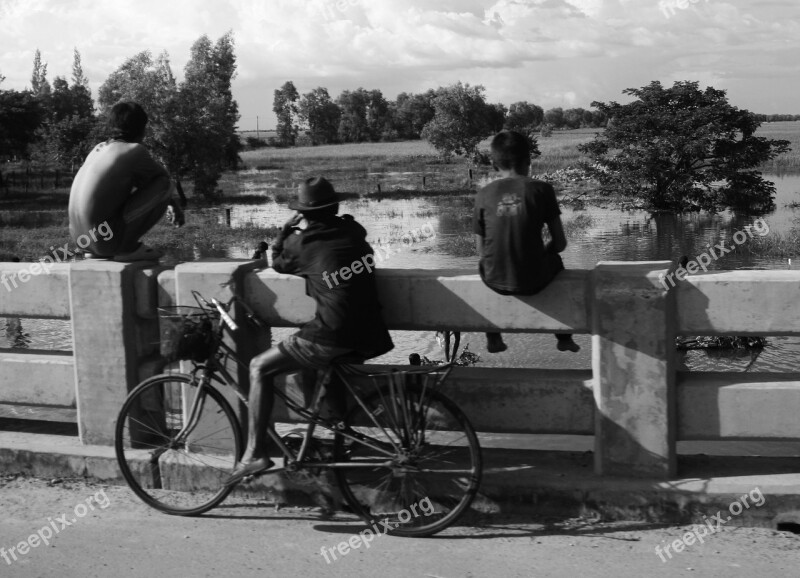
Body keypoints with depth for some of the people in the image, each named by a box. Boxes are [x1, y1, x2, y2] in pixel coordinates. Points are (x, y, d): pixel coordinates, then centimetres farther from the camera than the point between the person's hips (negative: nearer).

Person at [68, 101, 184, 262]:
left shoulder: (99, 149, 16)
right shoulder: (136, 151, -6)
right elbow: (164, 178, 9)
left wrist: (173, 204, 33)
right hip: (108, 239, -8)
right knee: (165, 185, -3)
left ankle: (98, 251, 19)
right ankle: (128, 246, -3)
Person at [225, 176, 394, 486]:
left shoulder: (303, 243, -5)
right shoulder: (353, 231, 9)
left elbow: (277, 262, 14)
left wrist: (289, 228, 17)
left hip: (332, 338, -6)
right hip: (369, 336, 6)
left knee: (259, 368, 8)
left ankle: (255, 454, 3)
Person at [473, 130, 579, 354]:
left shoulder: (484, 195, -1)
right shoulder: (541, 189, -5)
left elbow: (481, 251, 4)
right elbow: (560, 243, -2)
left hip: (494, 281, 1)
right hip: (533, 281, -1)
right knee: (555, 259, 33)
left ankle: (493, 338, 44)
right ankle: (564, 338, 43)